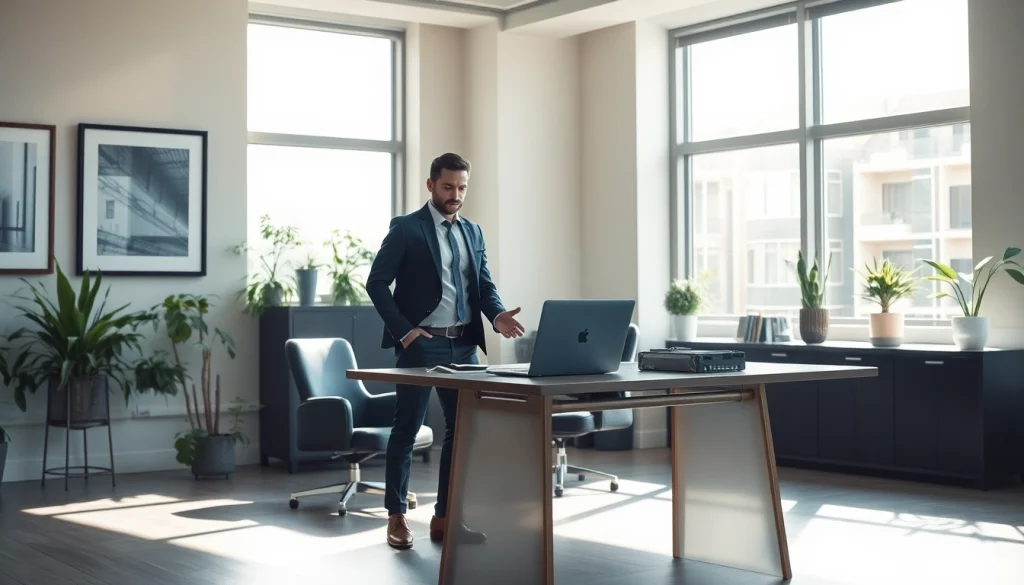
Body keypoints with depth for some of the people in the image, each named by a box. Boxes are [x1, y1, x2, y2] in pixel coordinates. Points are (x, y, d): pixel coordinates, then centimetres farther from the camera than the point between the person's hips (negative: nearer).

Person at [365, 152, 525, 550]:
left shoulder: (473, 232, 13)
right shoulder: (406, 228, -4)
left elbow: (484, 284, 10)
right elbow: (376, 282, -8)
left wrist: (498, 315, -11)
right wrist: (403, 329, -16)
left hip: (463, 345, 6)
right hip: (421, 344, -6)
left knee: (463, 428, 7)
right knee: (406, 429, 1)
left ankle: (445, 516, 16)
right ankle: (396, 517, 12)